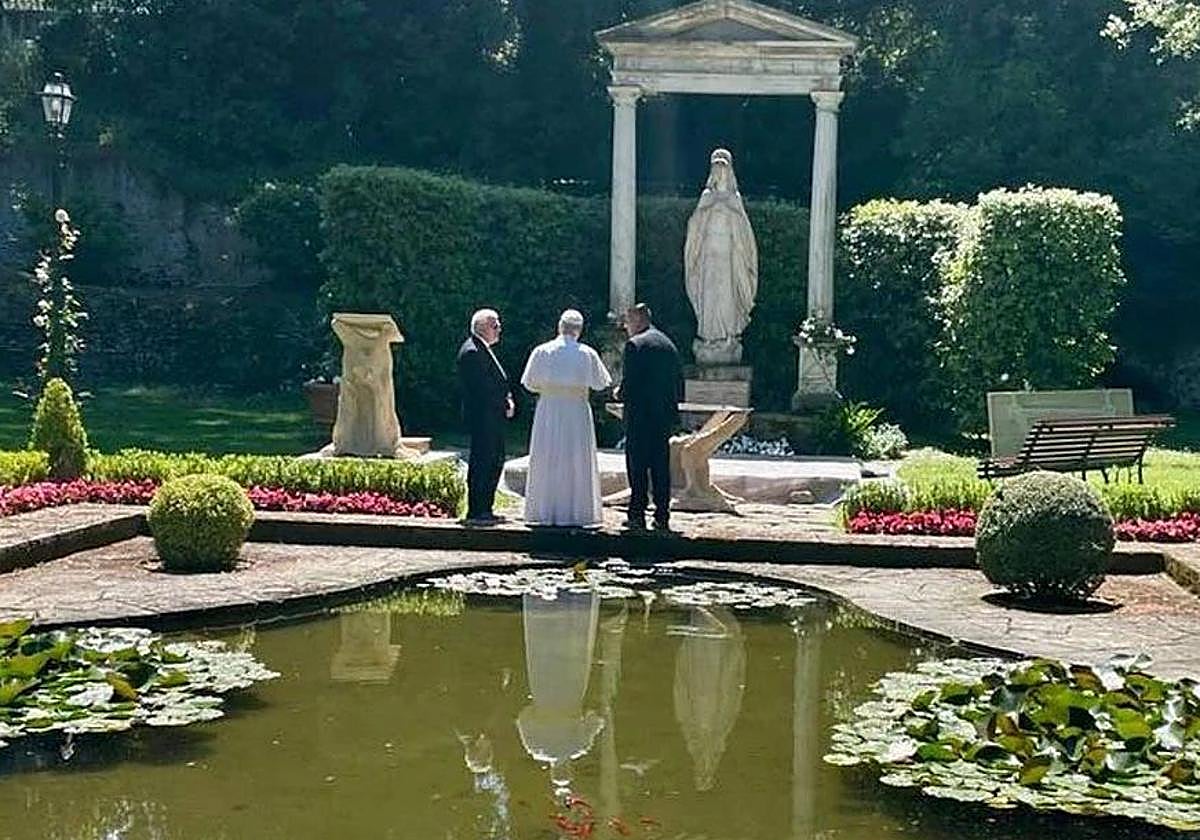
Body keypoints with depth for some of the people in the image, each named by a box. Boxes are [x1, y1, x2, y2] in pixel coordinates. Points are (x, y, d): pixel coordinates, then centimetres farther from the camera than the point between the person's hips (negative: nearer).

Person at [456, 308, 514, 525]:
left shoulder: (484, 350, 18)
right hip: (482, 416, -11)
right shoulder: (471, 351, -15)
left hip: (494, 417, 11)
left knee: (496, 460, 13)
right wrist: (504, 404, -13)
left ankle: (485, 509, 20)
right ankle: (475, 512, -2)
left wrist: (507, 399, 6)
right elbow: (481, 387, -20)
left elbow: (498, 381, 23)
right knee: (481, 462, -7)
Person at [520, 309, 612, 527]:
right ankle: (574, 511, 4)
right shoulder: (587, 354, -4)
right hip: (577, 412, -1)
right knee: (576, 461, 5)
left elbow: (529, 383, 5)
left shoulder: (541, 351, -2)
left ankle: (544, 511, 8)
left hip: (548, 411, 1)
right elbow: (601, 383, 5)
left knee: (546, 460, 7)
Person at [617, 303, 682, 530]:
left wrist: (620, 394, 4)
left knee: (637, 466, -1)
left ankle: (637, 515, -1)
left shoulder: (635, 344, -10)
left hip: (640, 416, -6)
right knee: (661, 465, 8)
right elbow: (679, 384, 13)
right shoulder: (669, 344, 13)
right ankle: (662, 516, 8)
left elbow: (629, 384, -15)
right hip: (665, 415, 7)